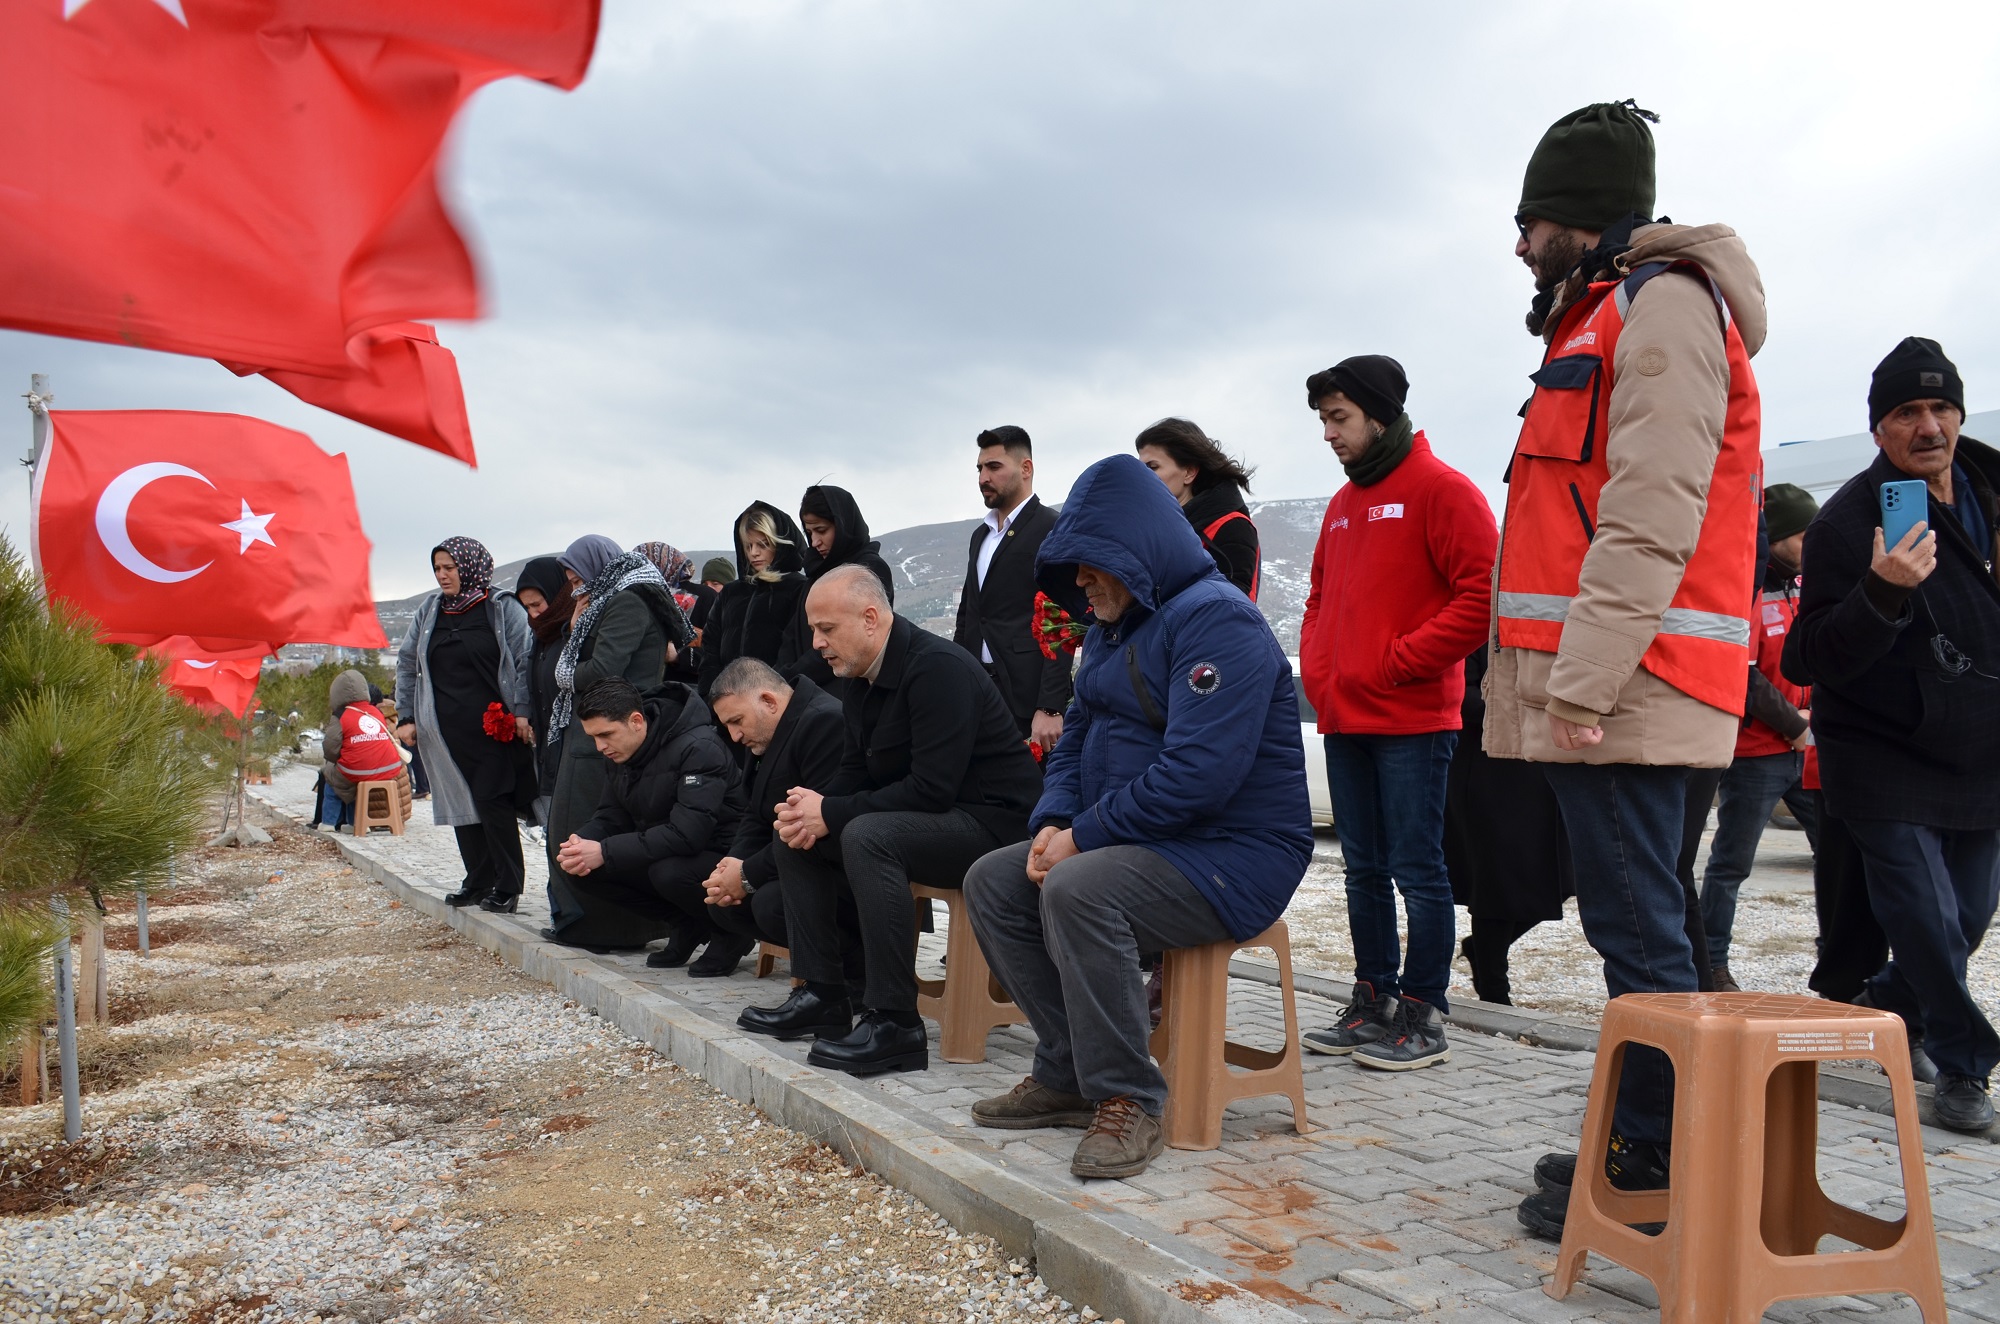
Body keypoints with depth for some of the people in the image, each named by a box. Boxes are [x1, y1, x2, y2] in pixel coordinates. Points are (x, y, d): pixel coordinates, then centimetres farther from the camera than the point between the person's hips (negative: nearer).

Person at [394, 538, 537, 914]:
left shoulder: (502, 607, -2)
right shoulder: (429, 611, 12)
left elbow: (524, 660, -5)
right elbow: (407, 663, 17)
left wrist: (522, 711, -13)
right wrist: (407, 716, 11)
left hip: (493, 727, -5)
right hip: (447, 733, 5)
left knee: (494, 802, -8)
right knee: (460, 805, 7)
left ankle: (507, 886, 0)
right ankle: (478, 882, 16)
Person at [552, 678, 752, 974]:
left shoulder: (699, 748, -24)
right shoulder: (621, 753, 3)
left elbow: (688, 833, -33)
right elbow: (610, 817, 7)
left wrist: (605, 852, -32)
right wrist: (581, 844, -17)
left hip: (721, 858, -8)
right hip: (662, 855, 8)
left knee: (669, 871, -37)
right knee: (582, 869, -8)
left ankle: (729, 930, -6)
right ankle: (688, 926, 4)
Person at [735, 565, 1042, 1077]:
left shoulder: (938, 668, -21)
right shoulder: (860, 677, 8)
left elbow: (932, 787, -27)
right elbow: (856, 771, 13)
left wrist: (832, 814, -22)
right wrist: (813, 809, -9)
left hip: (993, 820, -10)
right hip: (923, 817, 10)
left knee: (867, 836, -34)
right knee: (794, 836, 7)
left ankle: (895, 1024, -29)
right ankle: (822, 995, 8)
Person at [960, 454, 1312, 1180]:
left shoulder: (1214, 617, -18)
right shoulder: (1113, 626, 14)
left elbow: (1198, 772, -28)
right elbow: (1077, 736, 18)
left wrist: (1084, 838, -20)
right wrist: (1054, 823, -2)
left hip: (1234, 856, -10)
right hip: (1138, 842, 10)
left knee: (1078, 891, -32)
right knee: (992, 881, 0)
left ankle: (1127, 1101, -17)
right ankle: (1067, 1074, 3)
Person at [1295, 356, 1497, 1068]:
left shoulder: (1441, 489, -6)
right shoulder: (1341, 505, 18)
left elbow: (1483, 595, -15)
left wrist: (1396, 662, -15)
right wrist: (1316, 669, 9)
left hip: (1413, 720, -8)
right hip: (1343, 720, 8)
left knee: (1417, 871, -3)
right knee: (1364, 869, 13)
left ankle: (1423, 1018, 6)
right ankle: (1372, 1003, 22)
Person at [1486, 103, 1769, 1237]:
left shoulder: (1663, 301, -7)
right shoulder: (1605, 316, 25)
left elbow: (1652, 514, -19)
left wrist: (1583, 679, -23)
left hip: (1625, 683, -10)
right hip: (1597, 683, 10)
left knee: (1636, 923, -6)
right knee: (1631, 919, 14)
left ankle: (1654, 1167, 3)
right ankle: (1640, 1142, 24)